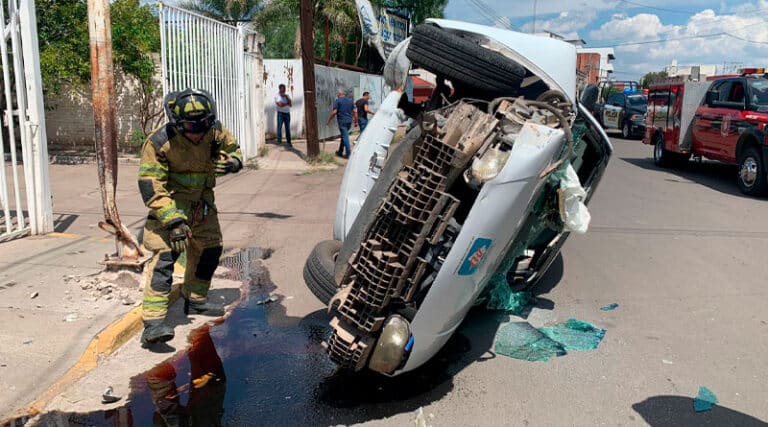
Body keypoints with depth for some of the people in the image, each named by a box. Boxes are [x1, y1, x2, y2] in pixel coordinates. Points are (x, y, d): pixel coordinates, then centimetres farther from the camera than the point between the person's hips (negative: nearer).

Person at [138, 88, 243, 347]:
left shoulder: (214, 132, -12)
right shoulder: (159, 142, -27)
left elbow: (233, 149, 8)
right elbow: (151, 187, -26)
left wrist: (231, 162, -18)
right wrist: (173, 221, -34)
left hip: (202, 201, 7)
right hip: (170, 203, -6)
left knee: (209, 249, 16)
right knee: (165, 256, -19)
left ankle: (195, 301, 37)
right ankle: (153, 323, -20)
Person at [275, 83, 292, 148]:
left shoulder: (287, 95, 14)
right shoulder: (277, 96, -1)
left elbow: (290, 104, 1)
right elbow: (280, 104, -14)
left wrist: (286, 97, -7)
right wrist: (287, 103, -2)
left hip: (287, 113, 4)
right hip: (280, 113, -4)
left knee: (288, 128, 4)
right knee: (279, 127, -6)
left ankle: (288, 142, 8)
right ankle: (279, 141, -1)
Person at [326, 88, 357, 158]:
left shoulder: (337, 101, -6)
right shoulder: (350, 100, 11)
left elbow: (334, 112, -13)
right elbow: (355, 111, 9)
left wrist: (329, 120, -4)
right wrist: (356, 121, 14)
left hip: (342, 121, -6)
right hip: (349, 121, 6)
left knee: (345, 137, -5)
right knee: (344, 136, 17)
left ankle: (348, 153, -8)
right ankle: (340, 152, 25)